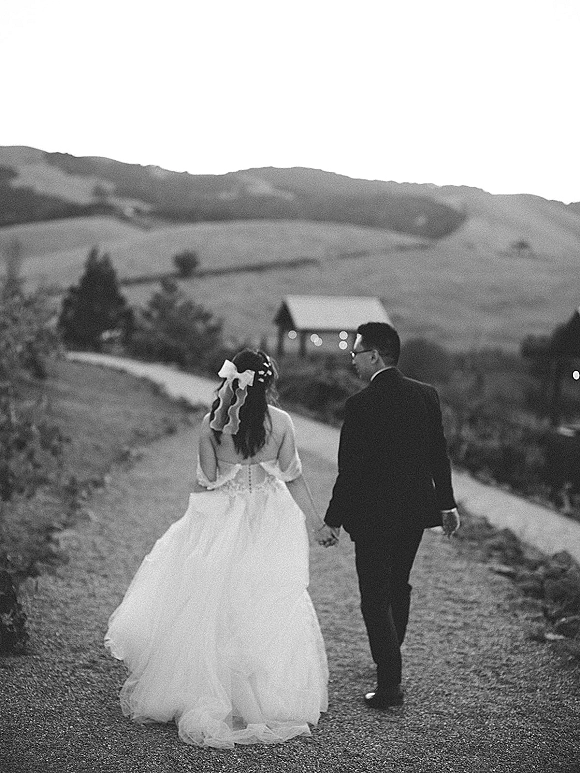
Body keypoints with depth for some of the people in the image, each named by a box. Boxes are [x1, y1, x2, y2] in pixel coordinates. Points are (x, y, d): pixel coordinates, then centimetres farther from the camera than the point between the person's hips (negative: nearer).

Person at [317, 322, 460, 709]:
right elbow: (440, 454, 5)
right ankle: (390, 659, 41)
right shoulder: (427, 395, -2)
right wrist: (446, 503, 15)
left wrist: (333, 521, -8)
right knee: (398, 587, 24)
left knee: (376, 598, 3)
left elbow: (350, 470, -17)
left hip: (373, 516, -6)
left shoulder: (360, 404, -18)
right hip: (416, 511, 6)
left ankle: (390, 683, 2)